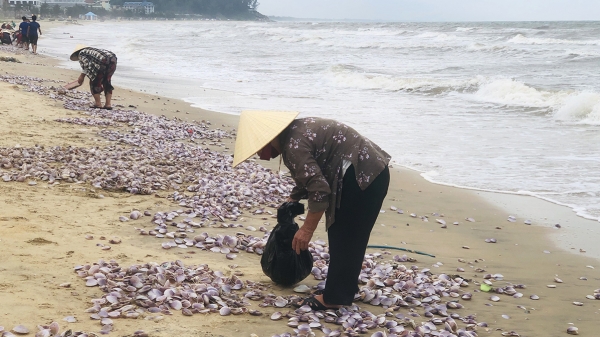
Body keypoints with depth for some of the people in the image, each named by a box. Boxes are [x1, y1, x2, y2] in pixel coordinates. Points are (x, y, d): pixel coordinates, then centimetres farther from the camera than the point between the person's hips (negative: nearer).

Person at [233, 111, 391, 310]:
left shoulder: (293, 145, -18)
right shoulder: (294, 132, 14)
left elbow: (319, 189, -23)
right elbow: (309, 179, 27)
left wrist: (307, 229, -15)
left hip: (362, 176, -10)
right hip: (371, 170, 10)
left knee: (344, 239, -3)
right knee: (347, 238, 17)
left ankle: (334, 298, 4)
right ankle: (345, 287, 26)